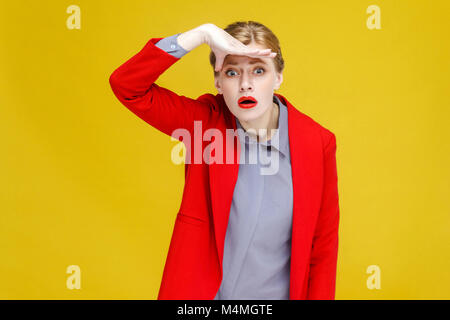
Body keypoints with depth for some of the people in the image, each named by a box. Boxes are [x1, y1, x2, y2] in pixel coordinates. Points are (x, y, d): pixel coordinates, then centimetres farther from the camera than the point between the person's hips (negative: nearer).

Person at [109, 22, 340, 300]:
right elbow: (126, 84, -22)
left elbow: (324, 245, -6)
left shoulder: (318, 142, -14)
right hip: (200, 291, 1)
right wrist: (203, 34, -29)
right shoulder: (205, 120, -12)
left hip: (277, 293, 0)